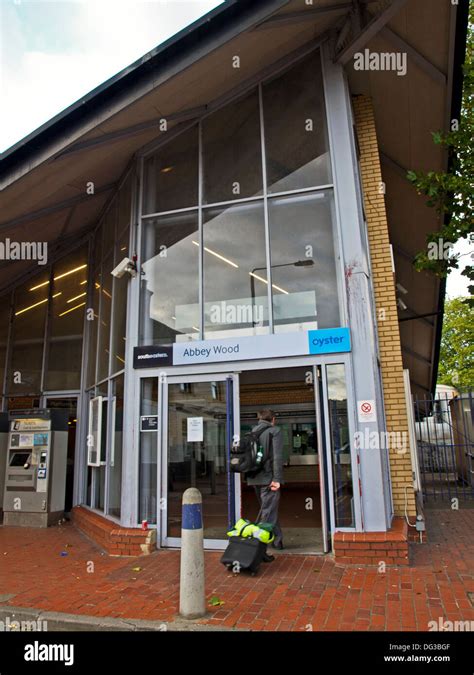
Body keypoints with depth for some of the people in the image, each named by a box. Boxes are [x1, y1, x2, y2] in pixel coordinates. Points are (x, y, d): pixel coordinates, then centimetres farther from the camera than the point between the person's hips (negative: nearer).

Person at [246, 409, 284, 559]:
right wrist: (277, 479, -15)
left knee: (269, 510, 21)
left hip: (255, 479, 7)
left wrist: (250, 475, 17)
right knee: (267, 514, -3)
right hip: (268, 478, -6)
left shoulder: (252, 433, 13)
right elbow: (277, 456, -14)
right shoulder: (275, 431, -4)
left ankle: (277, 541, 32)